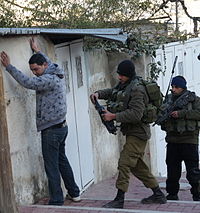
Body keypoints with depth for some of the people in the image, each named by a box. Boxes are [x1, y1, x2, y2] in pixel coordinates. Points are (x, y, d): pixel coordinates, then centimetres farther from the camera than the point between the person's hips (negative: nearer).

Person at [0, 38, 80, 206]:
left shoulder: (49, 79, -19)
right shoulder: (58, 74, 9)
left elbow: (27, 82, -30)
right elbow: (50, 63, 32)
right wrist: (38, 51, 41)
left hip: (51, 129, -10)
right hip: (61, 126, 10)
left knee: (52, 166, -3)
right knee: (62, 160, 20)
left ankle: (56, 201, 1)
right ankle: (74, 193, 28)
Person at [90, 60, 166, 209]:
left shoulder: (137, 89, -19)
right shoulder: (123, 85, 10)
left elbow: (136, 114, -27)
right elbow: (111, 92, 26)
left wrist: (113, 116, -24)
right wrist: (98, 94, 5)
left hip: (137, 133, -10)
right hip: (132, 132, 10)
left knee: (124, 163, -12)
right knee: (137, 166, 14)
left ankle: (119, 199, -9)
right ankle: (158, 195, 23)